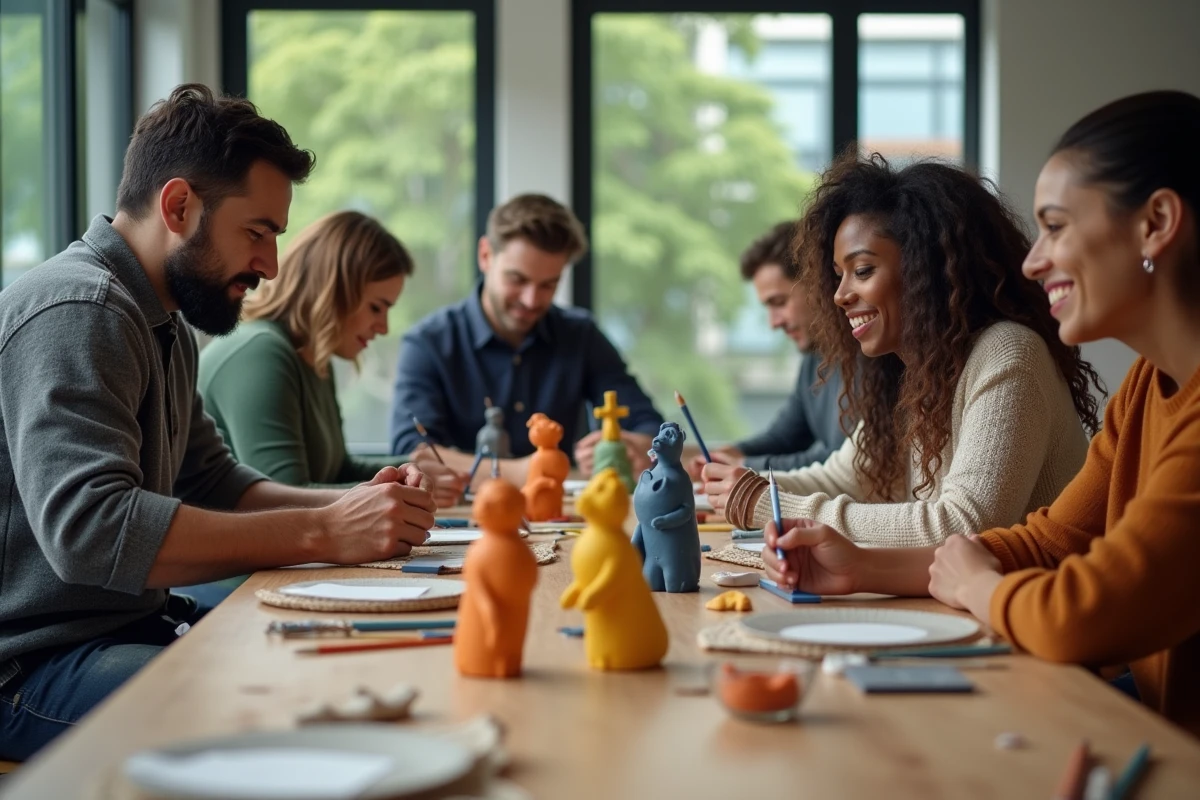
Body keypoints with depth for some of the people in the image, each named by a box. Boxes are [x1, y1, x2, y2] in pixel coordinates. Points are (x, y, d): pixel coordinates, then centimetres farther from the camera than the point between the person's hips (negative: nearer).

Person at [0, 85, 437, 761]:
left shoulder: (165, 325, 16)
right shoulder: (77, 311, -17)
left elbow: (214, 485, 17)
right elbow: (90, 528, -29)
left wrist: (358, 505, 0)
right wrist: (322, 532, -26)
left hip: (130, 629, 10)